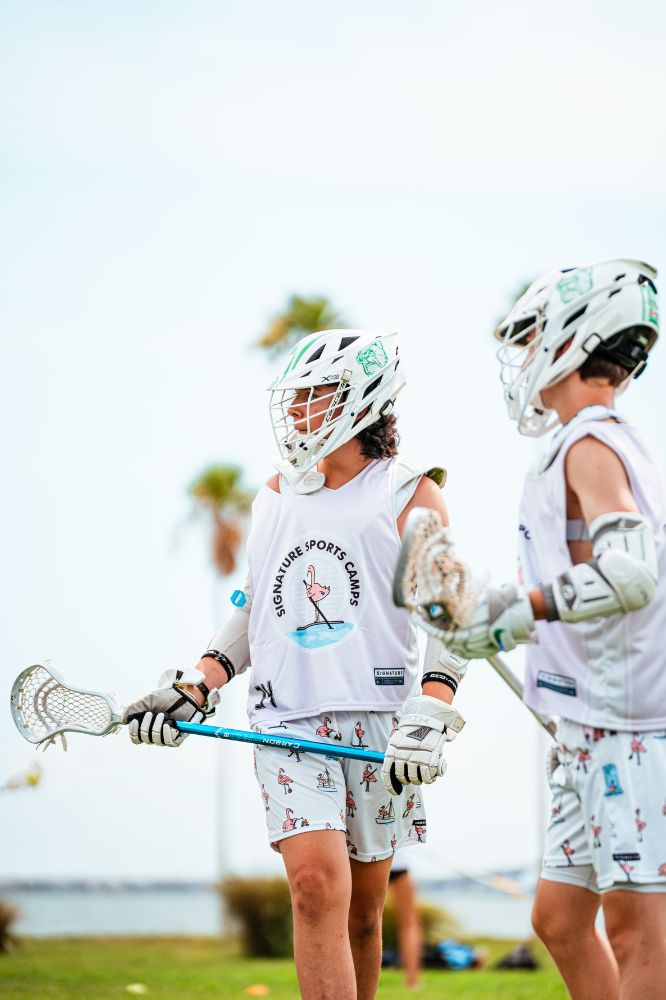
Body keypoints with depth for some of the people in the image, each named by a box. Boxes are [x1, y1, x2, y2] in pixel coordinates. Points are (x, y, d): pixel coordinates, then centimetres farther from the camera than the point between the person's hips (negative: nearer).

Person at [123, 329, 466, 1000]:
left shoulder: (409, 493, 3)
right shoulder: (274, 495, 17)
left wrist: (432, 716, -18)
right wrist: (197, 685, 8)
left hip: (378, 717, -2)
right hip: (286, 719, 2)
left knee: (363, 908, 5)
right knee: (316, 885, -16)